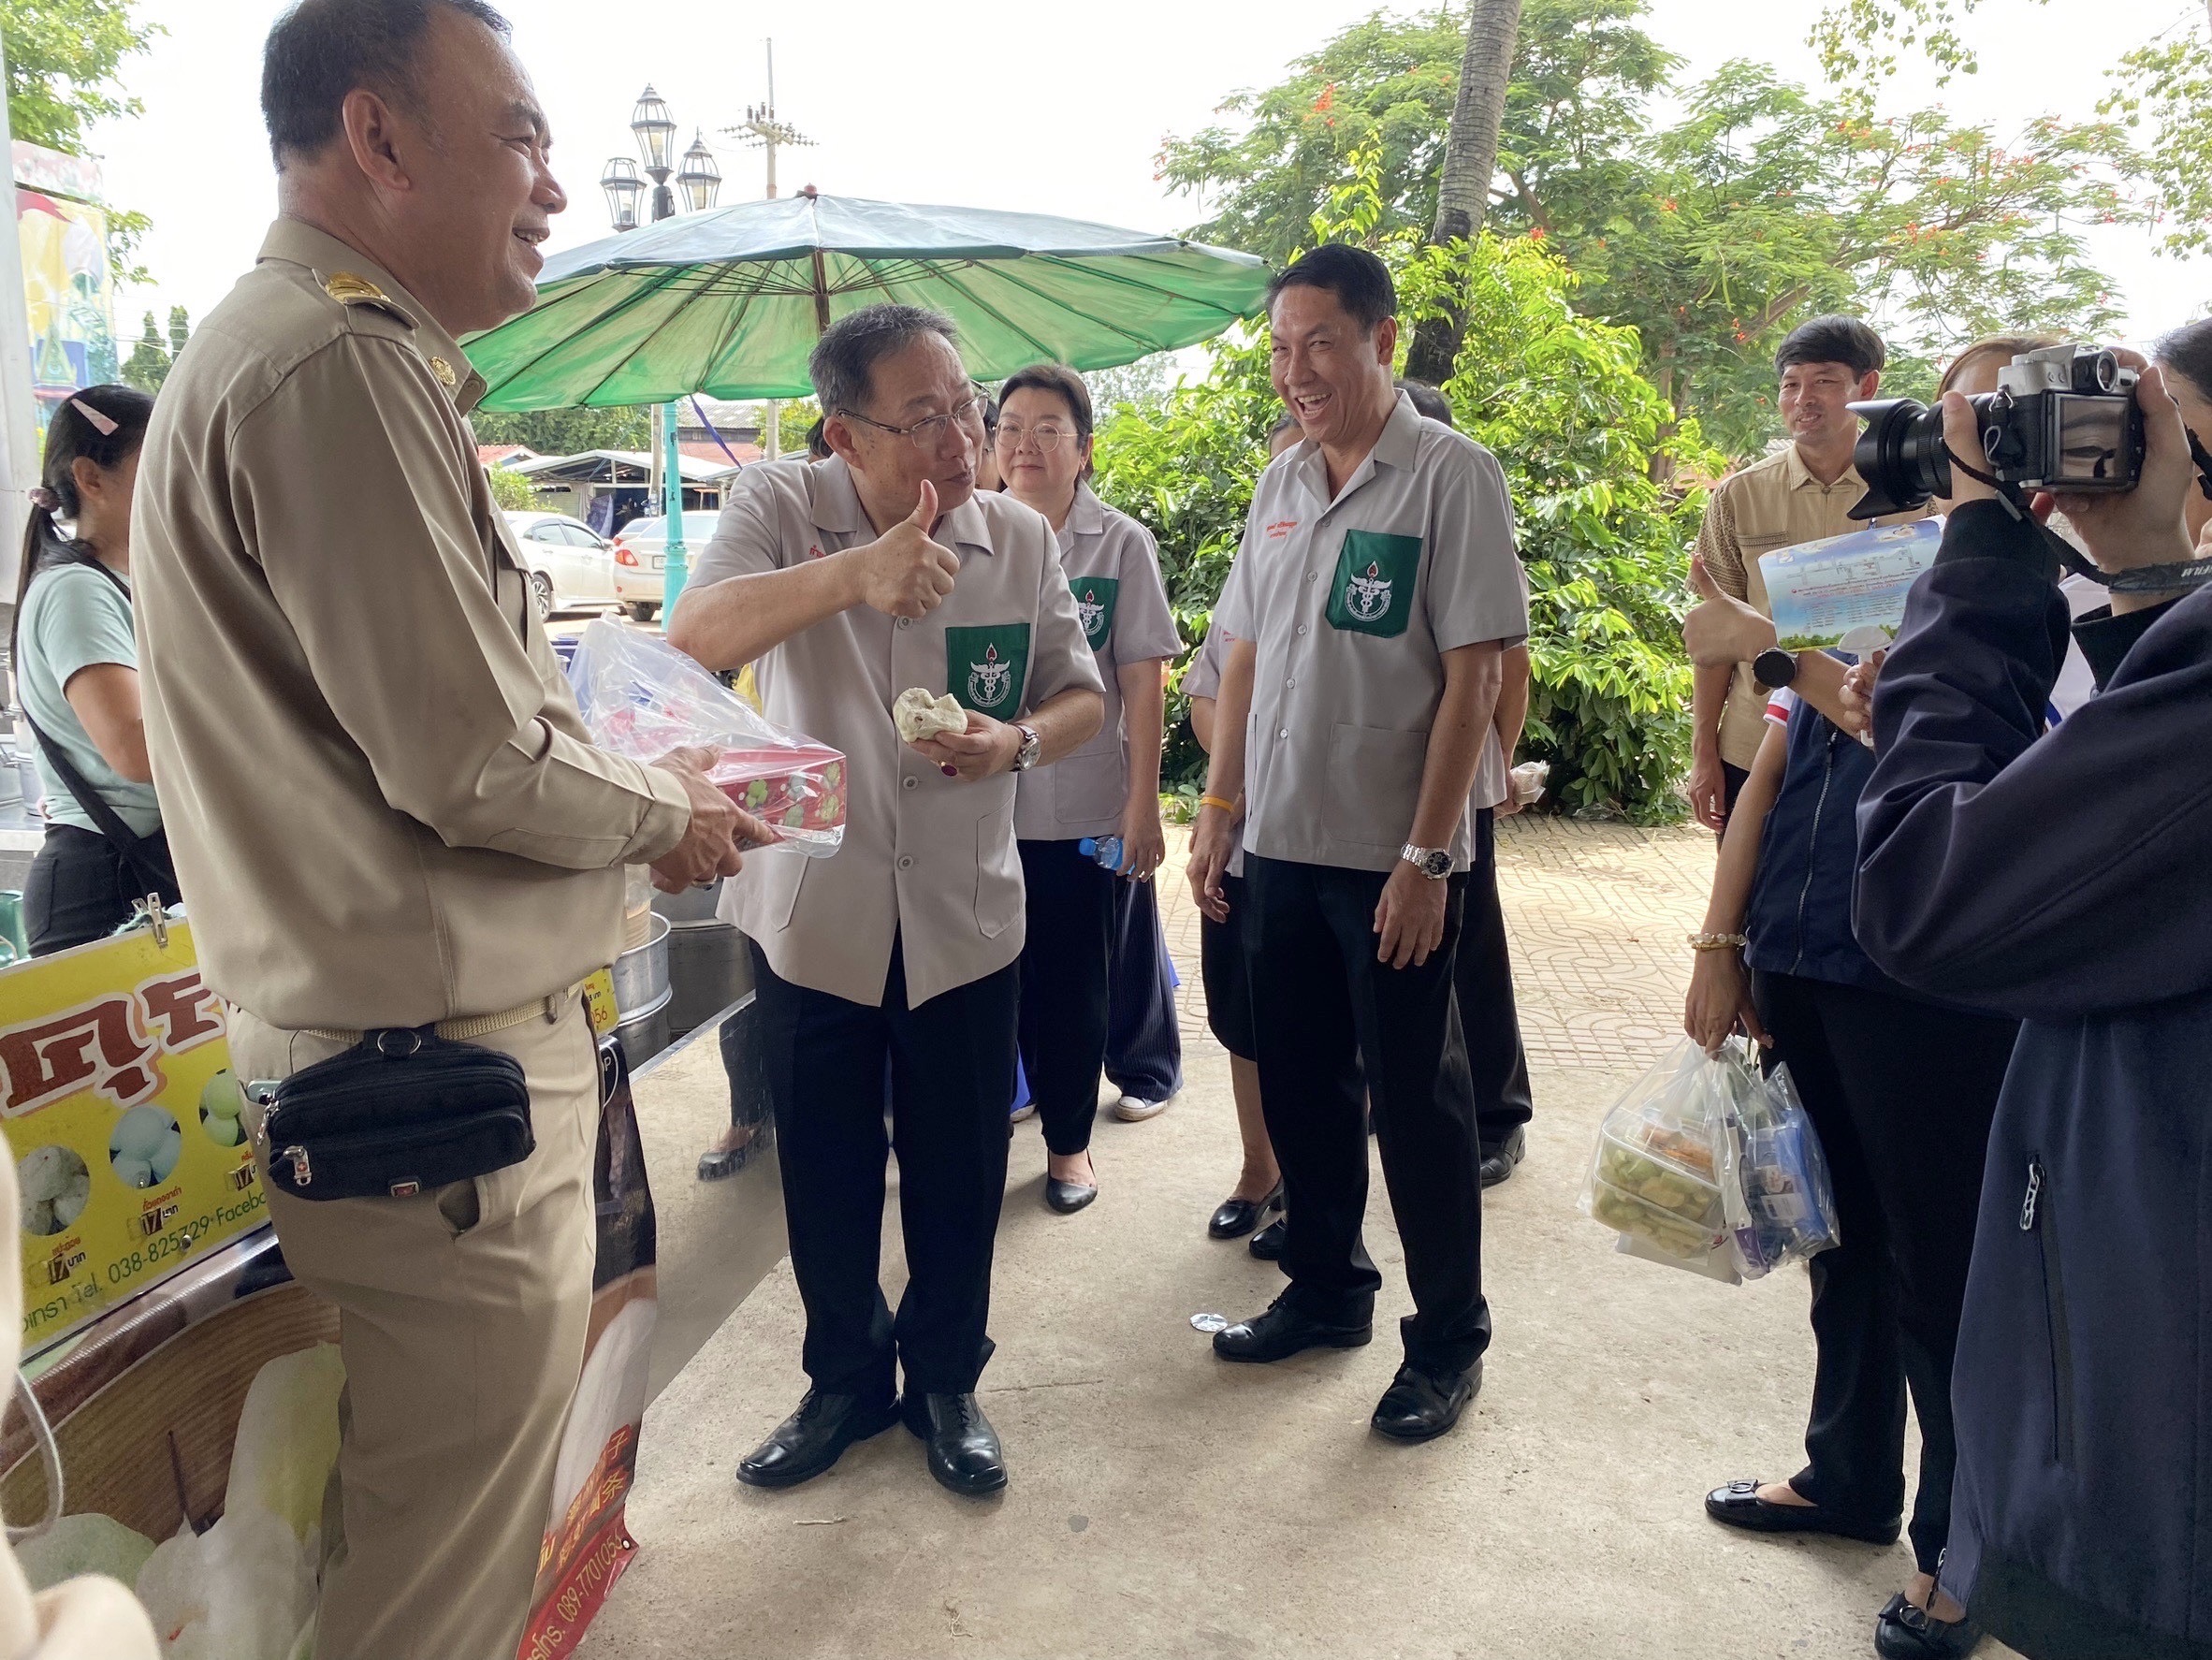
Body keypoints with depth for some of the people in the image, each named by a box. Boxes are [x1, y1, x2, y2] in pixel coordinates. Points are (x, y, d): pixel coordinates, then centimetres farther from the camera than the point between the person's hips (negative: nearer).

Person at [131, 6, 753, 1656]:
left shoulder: (290, 345, 17)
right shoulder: (340, 365, -18)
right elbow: (476, 765, -21)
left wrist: (642, 786, 14)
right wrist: (664, 815, -3)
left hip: (419, 1054, 11)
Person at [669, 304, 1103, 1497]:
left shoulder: (1021, 538, -4)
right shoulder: (780, 507, -10)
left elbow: (1082, 695, 6)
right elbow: (694, 639, -28)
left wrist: (1022, 740, -18)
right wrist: (851, 572, -44)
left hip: (965, 914, 1)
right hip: (812, 909, -1)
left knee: (958, 1174, 12)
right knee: (825, 1173, 14)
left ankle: (945, 1380, 36)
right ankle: (845, 1380, 37)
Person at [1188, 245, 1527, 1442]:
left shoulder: (1451, 476, -9)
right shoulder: (1280, 483, 10)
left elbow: (1472, 677, -14)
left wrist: (1425, 857, -17)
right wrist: (1217, 810, 9)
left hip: (1393, 853, -6)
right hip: (1280, 844, 6)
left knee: (1415, 1097, 4)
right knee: (1298, 1082, 15)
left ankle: (1448, 1341, 21)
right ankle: (1325, 1290, 34)